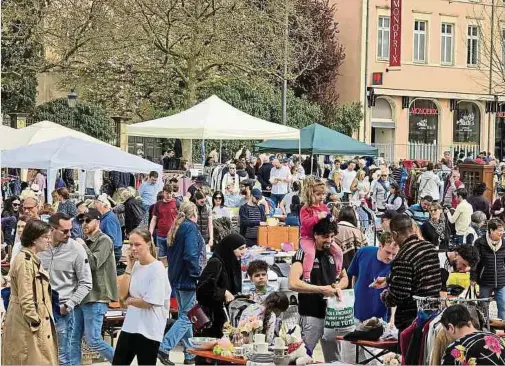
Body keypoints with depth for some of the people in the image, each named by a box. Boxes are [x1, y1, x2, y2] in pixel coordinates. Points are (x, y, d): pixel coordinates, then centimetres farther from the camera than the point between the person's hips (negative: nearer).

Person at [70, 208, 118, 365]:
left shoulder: (104, 240, -8)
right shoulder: (86, 241, 14)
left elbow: (94, 263, -19)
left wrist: (82, 246, -11)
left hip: (95, 298, -8)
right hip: (81, 296, 8)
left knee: (93, 340, -8)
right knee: (75, 339, 9)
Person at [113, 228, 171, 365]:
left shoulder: (157, 268, -13)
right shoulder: (135, 265, 8)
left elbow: (149, 302, -18)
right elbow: (122, 295, 0)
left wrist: (129, 300, -1)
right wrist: (129, 267, -2)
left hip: (148, 331, -7)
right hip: (129, 326, 7)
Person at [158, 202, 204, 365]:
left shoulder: (177, 229, 14)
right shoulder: (191, 227, -12)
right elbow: (191, 254, -22)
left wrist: (175, 271, 19)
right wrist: (197, 273, -14)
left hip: (177, 277, 9)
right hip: (188, 278, -9)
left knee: (185, 315, 13)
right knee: (187, 316, -7)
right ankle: (164, 348, -15)